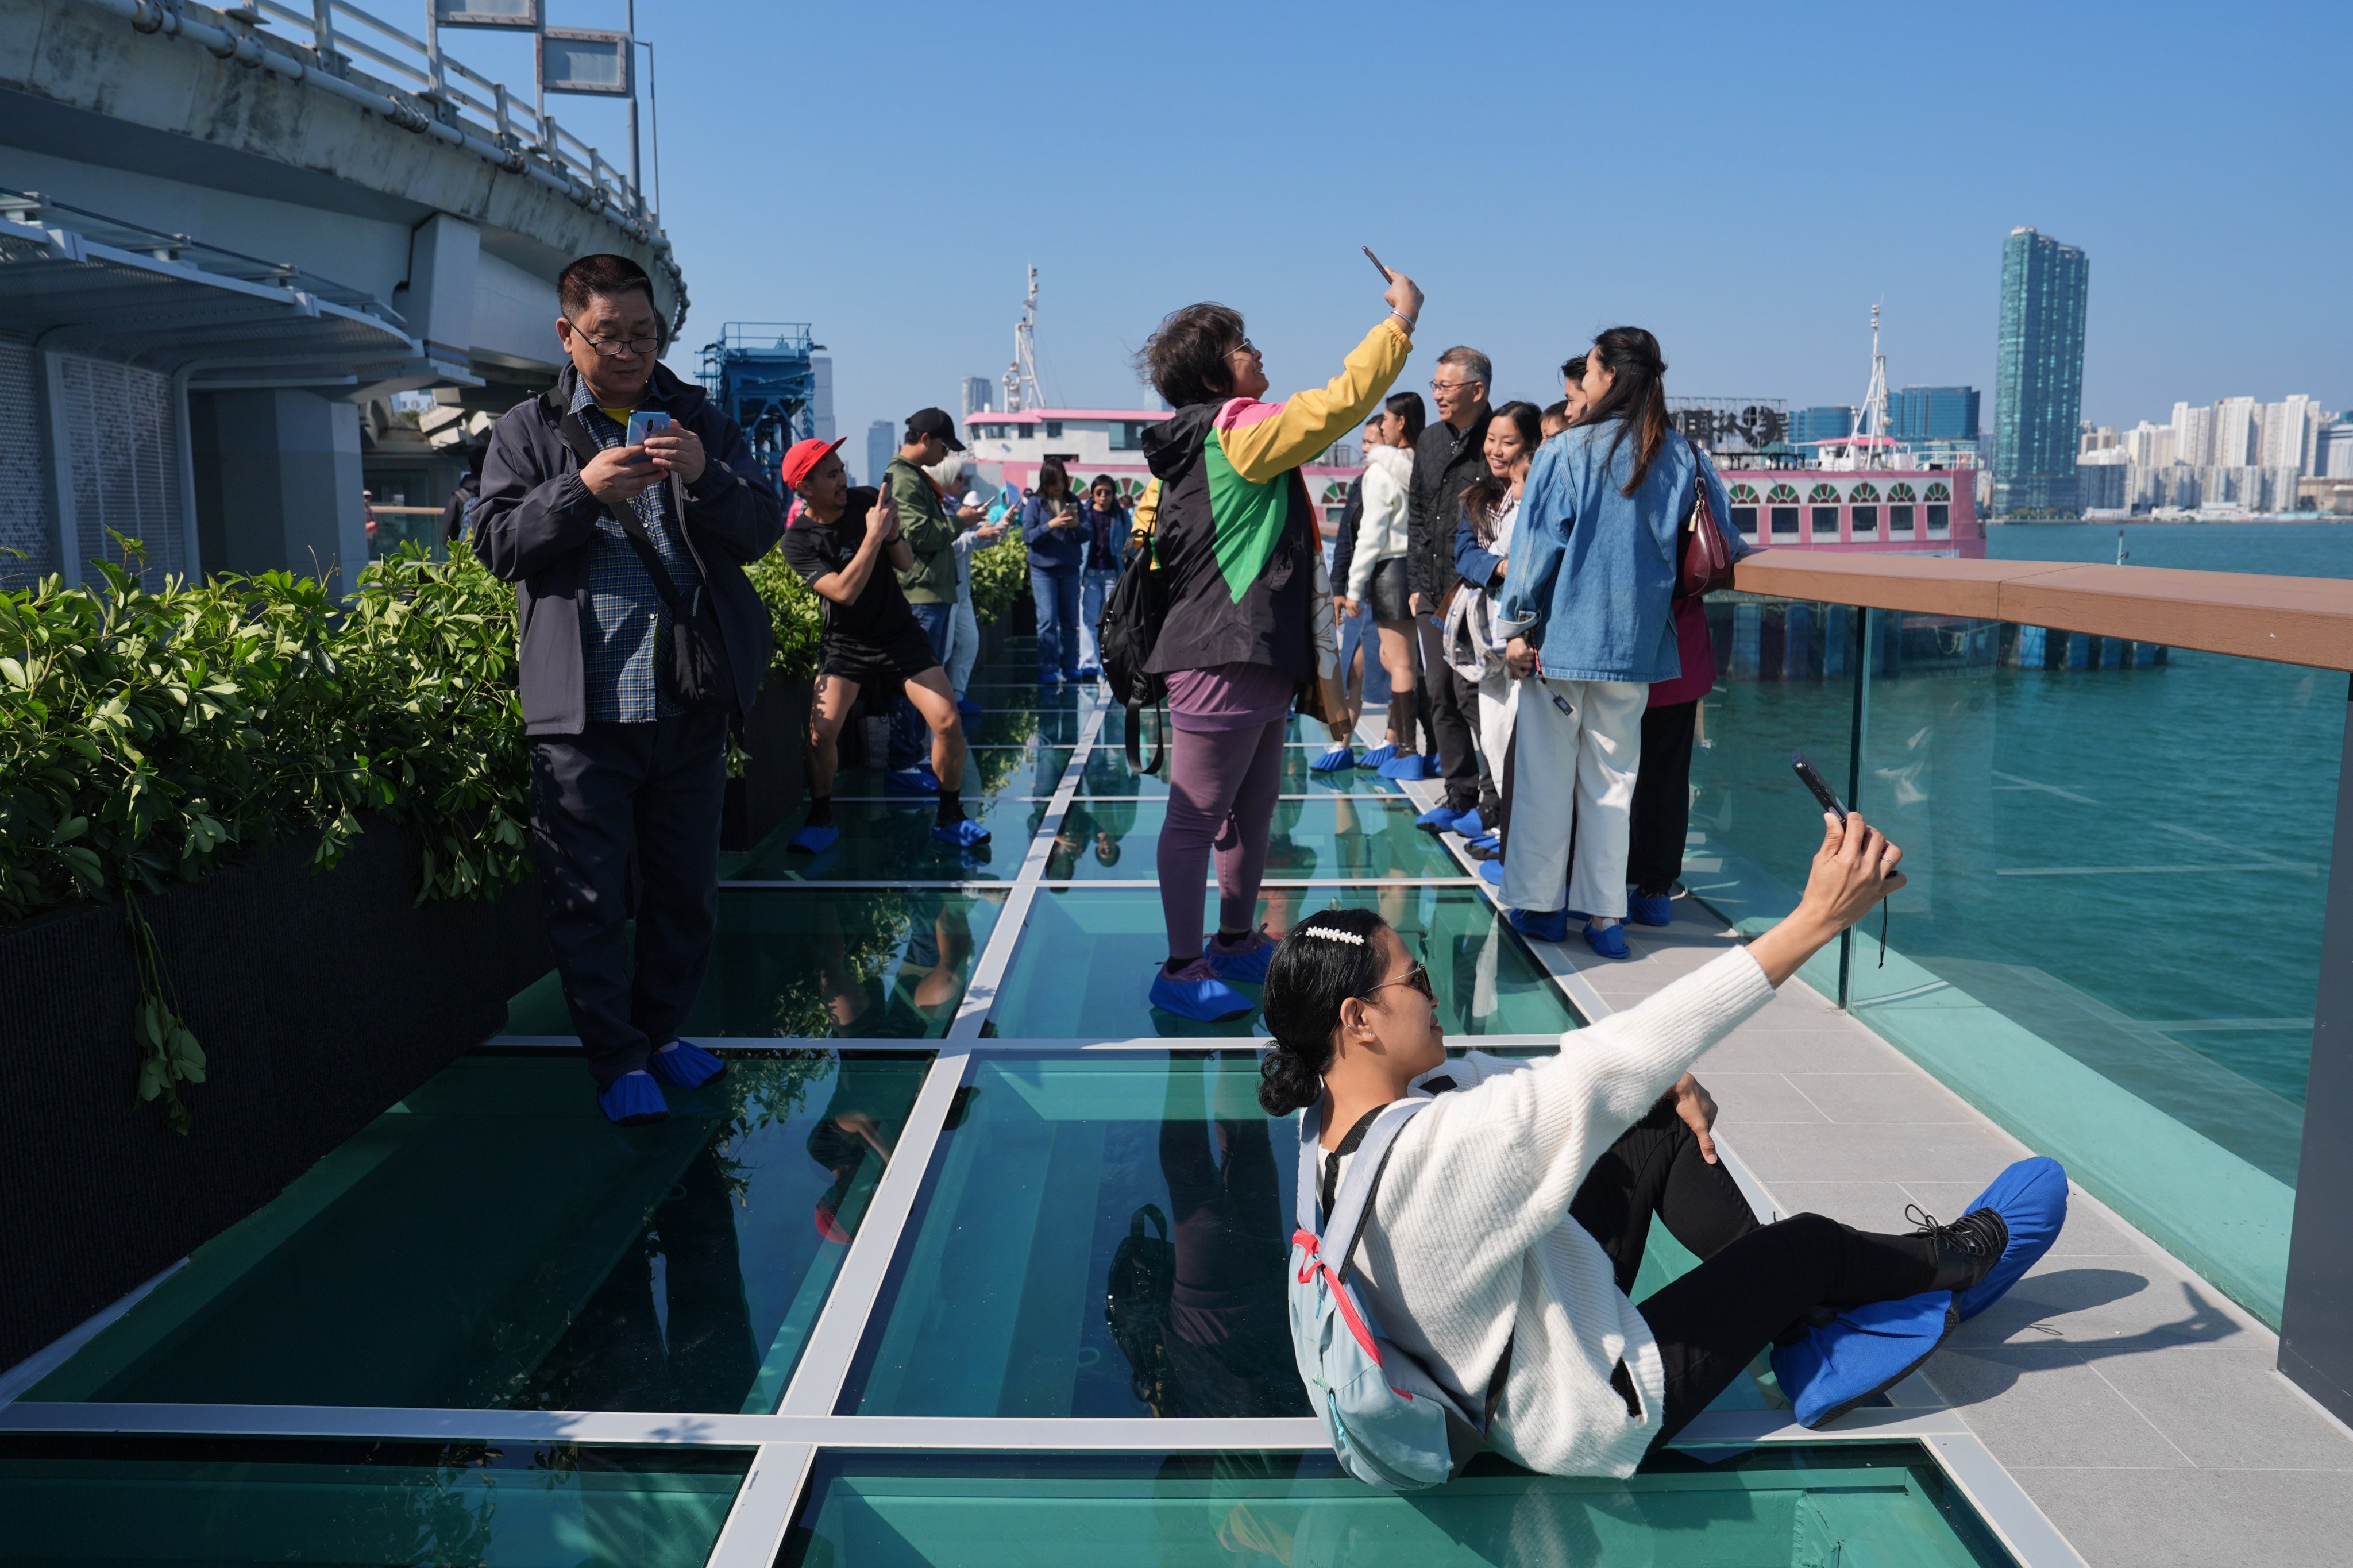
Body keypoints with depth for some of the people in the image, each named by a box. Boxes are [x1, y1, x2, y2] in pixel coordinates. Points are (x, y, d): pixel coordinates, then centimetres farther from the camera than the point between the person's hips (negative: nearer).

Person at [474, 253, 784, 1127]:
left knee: (687, 887, 11)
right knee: (590, 896, 2)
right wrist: (583, 489, -17)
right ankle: (617, 1058, 15)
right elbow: (497, 544, -2)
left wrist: (705, 476, -16)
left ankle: (664, 1031, 29)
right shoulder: (526, 432, 8)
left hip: (692, 702, 2)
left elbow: (763, 531, 4)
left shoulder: (700, 419, 12)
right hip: (582, 709, -2)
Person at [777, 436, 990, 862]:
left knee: (948, 722, -12)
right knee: (820, 732, -17)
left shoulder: (866, 501, -6)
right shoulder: (798, 540, -15)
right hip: (845, 643, -2)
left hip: (901, 633, 2)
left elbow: (906, 563, 3)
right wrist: (874, 534, -30)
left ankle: (949, 818, 6)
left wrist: (894, 536, -19)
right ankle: (821, 820, 8)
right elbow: (844, 592, -27)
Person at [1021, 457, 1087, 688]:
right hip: (1043, 569, -3)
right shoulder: (1035, 503, 0)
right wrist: (1050, 525, -21)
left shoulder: (1073, 501, 8)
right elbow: (1027, 536, -8)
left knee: (1070, 621, 9)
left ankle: (1070, 668, 19)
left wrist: (1077, 525, -16)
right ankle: (1048, 671, -7)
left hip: (1070, 569, 3)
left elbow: (1085, 536, 6)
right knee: (1048, 621, -8)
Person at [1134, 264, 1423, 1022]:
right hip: (1225, 664, -11)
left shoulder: (1199, 445, 19)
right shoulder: (1239, 431, -11)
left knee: (1252, 810, 18)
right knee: (1197, 817, -5)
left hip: (1254, 661, 11)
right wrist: (1402, 318, -1)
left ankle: (1237, 941, 31)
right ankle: (1181, 969, 1)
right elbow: (1342, 400, -14)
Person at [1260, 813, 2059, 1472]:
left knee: (1660, 1130, 8)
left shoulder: (1339, 1115, -11)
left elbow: (1479, 1076, 1)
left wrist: (1660, 1082, -7)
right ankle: (1953, 1262, 38)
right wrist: (1817, 918, -33)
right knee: (1808, 1244, 7)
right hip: (1589, 1421, -8)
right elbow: (1622, 1061, -37)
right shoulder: (1437, 1148, -38)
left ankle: (1797, 1320, 24)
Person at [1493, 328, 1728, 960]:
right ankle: (1603, 912, 12)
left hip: (1564, 638, -3)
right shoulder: (1684, 458, 2)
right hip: (1635, 644, 3)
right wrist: (1664, 598, 22)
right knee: (1612, 778, 10)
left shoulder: (1567, 452, -8)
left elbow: (1538, 546, -7)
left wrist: (1516, 627, -2)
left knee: (1547, 775, 7)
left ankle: (1539, 905, 13)